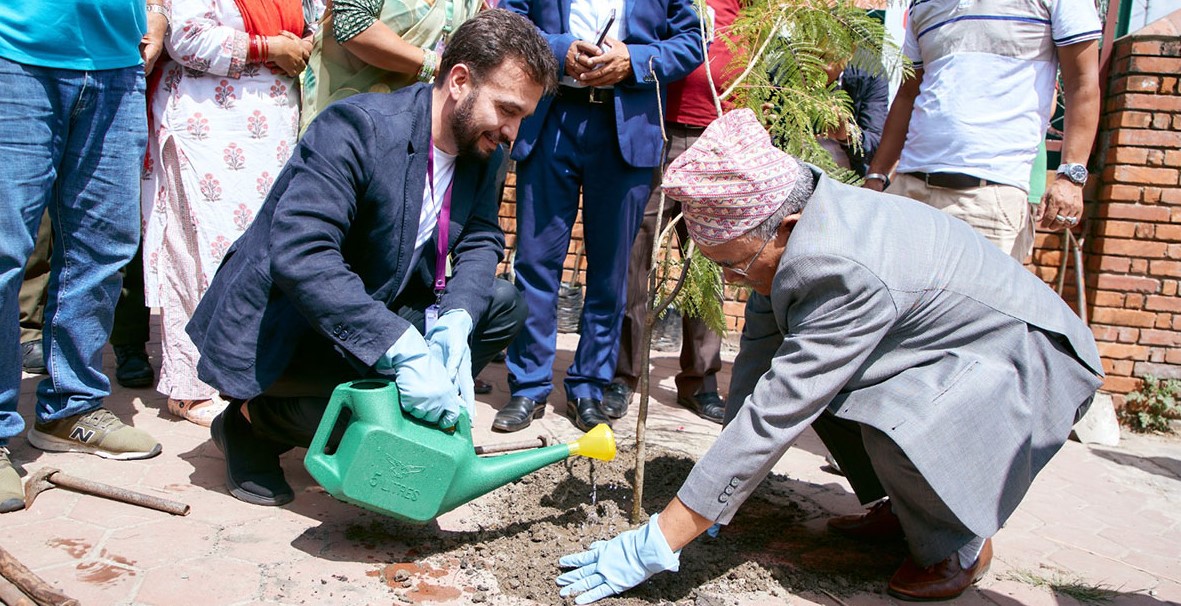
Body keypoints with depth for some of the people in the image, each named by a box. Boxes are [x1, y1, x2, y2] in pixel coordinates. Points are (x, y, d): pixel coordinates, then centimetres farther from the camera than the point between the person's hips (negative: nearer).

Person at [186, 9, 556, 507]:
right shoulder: (358, 127, -26)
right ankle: (250, 423, -1)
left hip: (379, 310, 7)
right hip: (279, 328, -7)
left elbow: (481, 241, -4)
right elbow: (299, 255, -36)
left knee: (504, 303, -6)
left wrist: (456, 321, -26)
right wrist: (403, 349, -45)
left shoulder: (484, 150, -2)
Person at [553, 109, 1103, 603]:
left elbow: (772, 417, -37)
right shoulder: (789, 215, -11)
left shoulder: (850, 273, -37)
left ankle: (961, 545, 0)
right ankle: (902, 505, 17)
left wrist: (657, 543, -32)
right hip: (944, 343, 9)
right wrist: (713, 495, -4)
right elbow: (760, 347, -4)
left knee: (898, 429, -34)